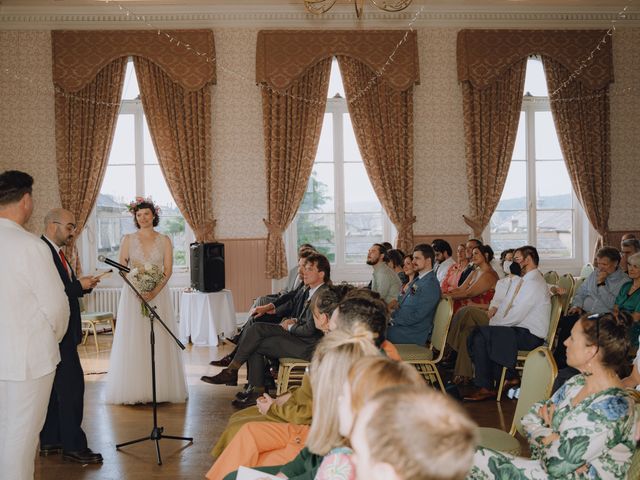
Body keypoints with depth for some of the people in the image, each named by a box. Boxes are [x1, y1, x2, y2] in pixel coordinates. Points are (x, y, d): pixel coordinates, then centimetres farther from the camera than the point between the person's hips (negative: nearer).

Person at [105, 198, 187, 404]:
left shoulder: (164, 241, 5)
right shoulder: (128, 239, 6)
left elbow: (168, 271, -1)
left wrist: (154, 292, -16)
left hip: (158, 294, 0)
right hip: (132, 294, 0)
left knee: (159, 340, 0)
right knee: (133, 341, -1)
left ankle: (161, 389, 6)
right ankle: (135, 389, 4)